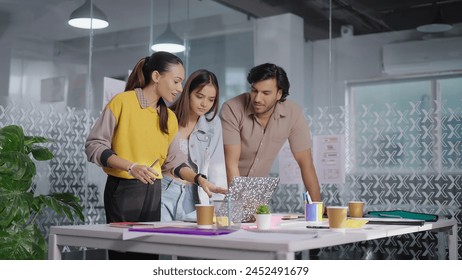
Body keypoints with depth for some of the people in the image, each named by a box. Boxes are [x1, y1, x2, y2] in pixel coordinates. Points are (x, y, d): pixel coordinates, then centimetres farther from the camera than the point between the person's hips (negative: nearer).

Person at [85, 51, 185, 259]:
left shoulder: (169, 118, 13)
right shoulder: (122, 101, -7)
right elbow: (94, 145, -10)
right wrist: (131, 167, -22)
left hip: (153, 191, 6)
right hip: (123, 189, -6)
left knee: (149, 252, 2)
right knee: (123, 252, -6)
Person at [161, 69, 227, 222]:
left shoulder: (213, 123, 5)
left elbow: (216, 167, 1)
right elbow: (173, 164, -3)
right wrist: (199, 179, -21)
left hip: (193, 195, 2)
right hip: (164, 190, -2)